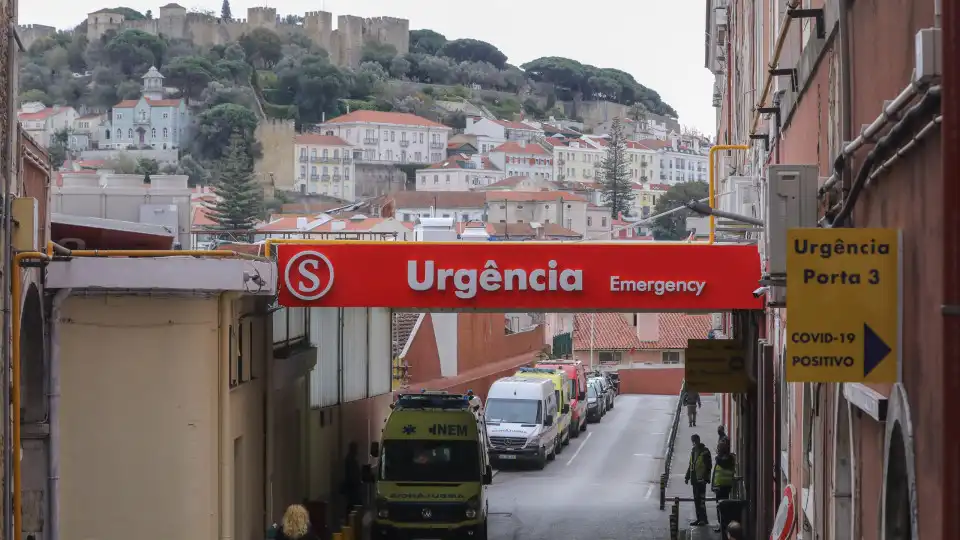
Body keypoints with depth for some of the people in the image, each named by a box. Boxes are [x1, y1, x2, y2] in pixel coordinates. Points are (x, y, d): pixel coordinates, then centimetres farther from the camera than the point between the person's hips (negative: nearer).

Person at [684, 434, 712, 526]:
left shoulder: (705, 451, -9)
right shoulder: (693, 451, 16)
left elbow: (708, 466, -12)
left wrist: (706, 478, -19)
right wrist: (687, 476, 20)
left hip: (701, 479, -8)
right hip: (695, 479, 8)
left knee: (701, 500, -10)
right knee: (696, 500, 11)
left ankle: (704, 519, -8)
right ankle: (699, 518, 17)